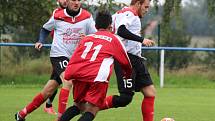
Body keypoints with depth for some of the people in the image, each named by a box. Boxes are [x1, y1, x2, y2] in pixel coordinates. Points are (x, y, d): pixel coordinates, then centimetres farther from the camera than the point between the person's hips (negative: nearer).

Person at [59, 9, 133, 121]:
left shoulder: (86, 38, 26)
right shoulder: (114, 39, 18)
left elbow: (74, 59, 22)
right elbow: (125, 62, 29)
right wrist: (128, 75, 47)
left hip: (78, 74, 4)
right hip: (98, 76, -4)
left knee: (79, 105, 22)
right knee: (91, 111, -2)